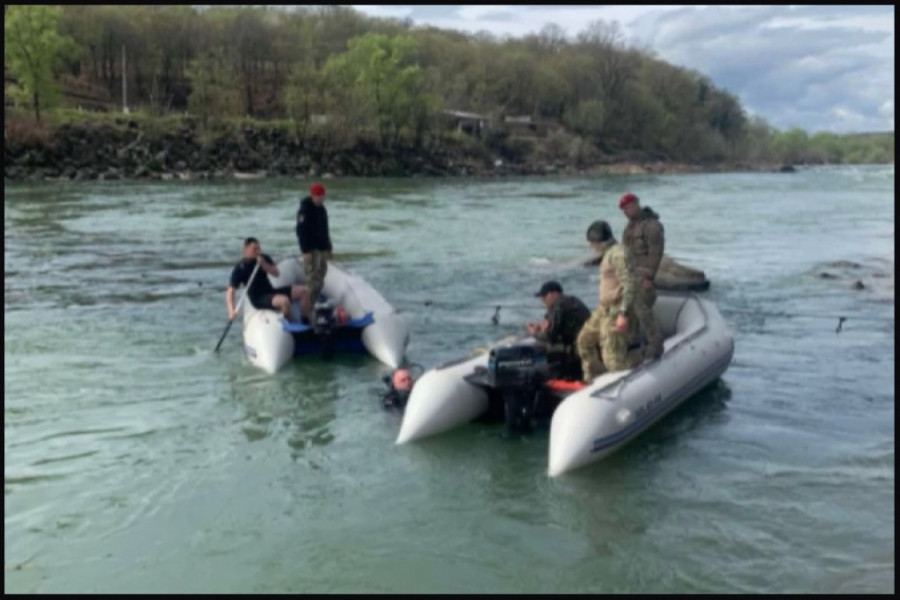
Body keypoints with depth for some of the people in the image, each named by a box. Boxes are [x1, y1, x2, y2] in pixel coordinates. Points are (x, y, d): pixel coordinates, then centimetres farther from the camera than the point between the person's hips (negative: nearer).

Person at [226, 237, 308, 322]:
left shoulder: (264, 259, 4)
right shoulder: (240, 268, -13)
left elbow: (276, 273, -5)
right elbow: (230, 290, -17)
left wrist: (263, 264, -22)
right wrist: (231, 310, -31)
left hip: (270, 291, 7)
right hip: (258, 298, -7)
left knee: (303, 290, -5)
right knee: (284, 300, -34)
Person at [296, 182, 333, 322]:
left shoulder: (322, 209, 16)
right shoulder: (305, 210, -11)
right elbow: (301, 231, -17)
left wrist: (328, 248, 21)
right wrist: (306, 251, -22)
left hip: (322, 249, 9)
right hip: (311, 250, -9)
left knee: (320, 280, 9)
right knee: (313, 279, -13)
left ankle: (310, 307, 16)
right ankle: (307, 311, -11)